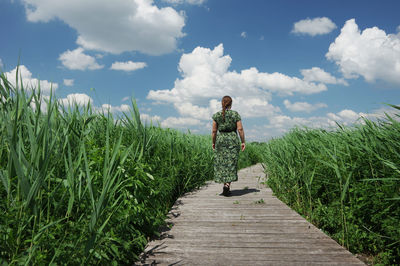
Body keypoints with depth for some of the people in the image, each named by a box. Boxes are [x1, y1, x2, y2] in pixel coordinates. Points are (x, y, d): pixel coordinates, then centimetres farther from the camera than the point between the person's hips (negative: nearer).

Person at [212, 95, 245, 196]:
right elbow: (240, 129, -6)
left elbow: (214, 131, 2)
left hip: (220, 140, 2)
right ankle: (227, 184, -13)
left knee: (221, 163, 10)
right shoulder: (235, 114, -2)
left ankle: (226, 186, 11)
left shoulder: (216, 115, 2)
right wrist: (243, 142, 1)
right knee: (231, 163, 1)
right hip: (233, 140, -1)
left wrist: (213, 142, 12)